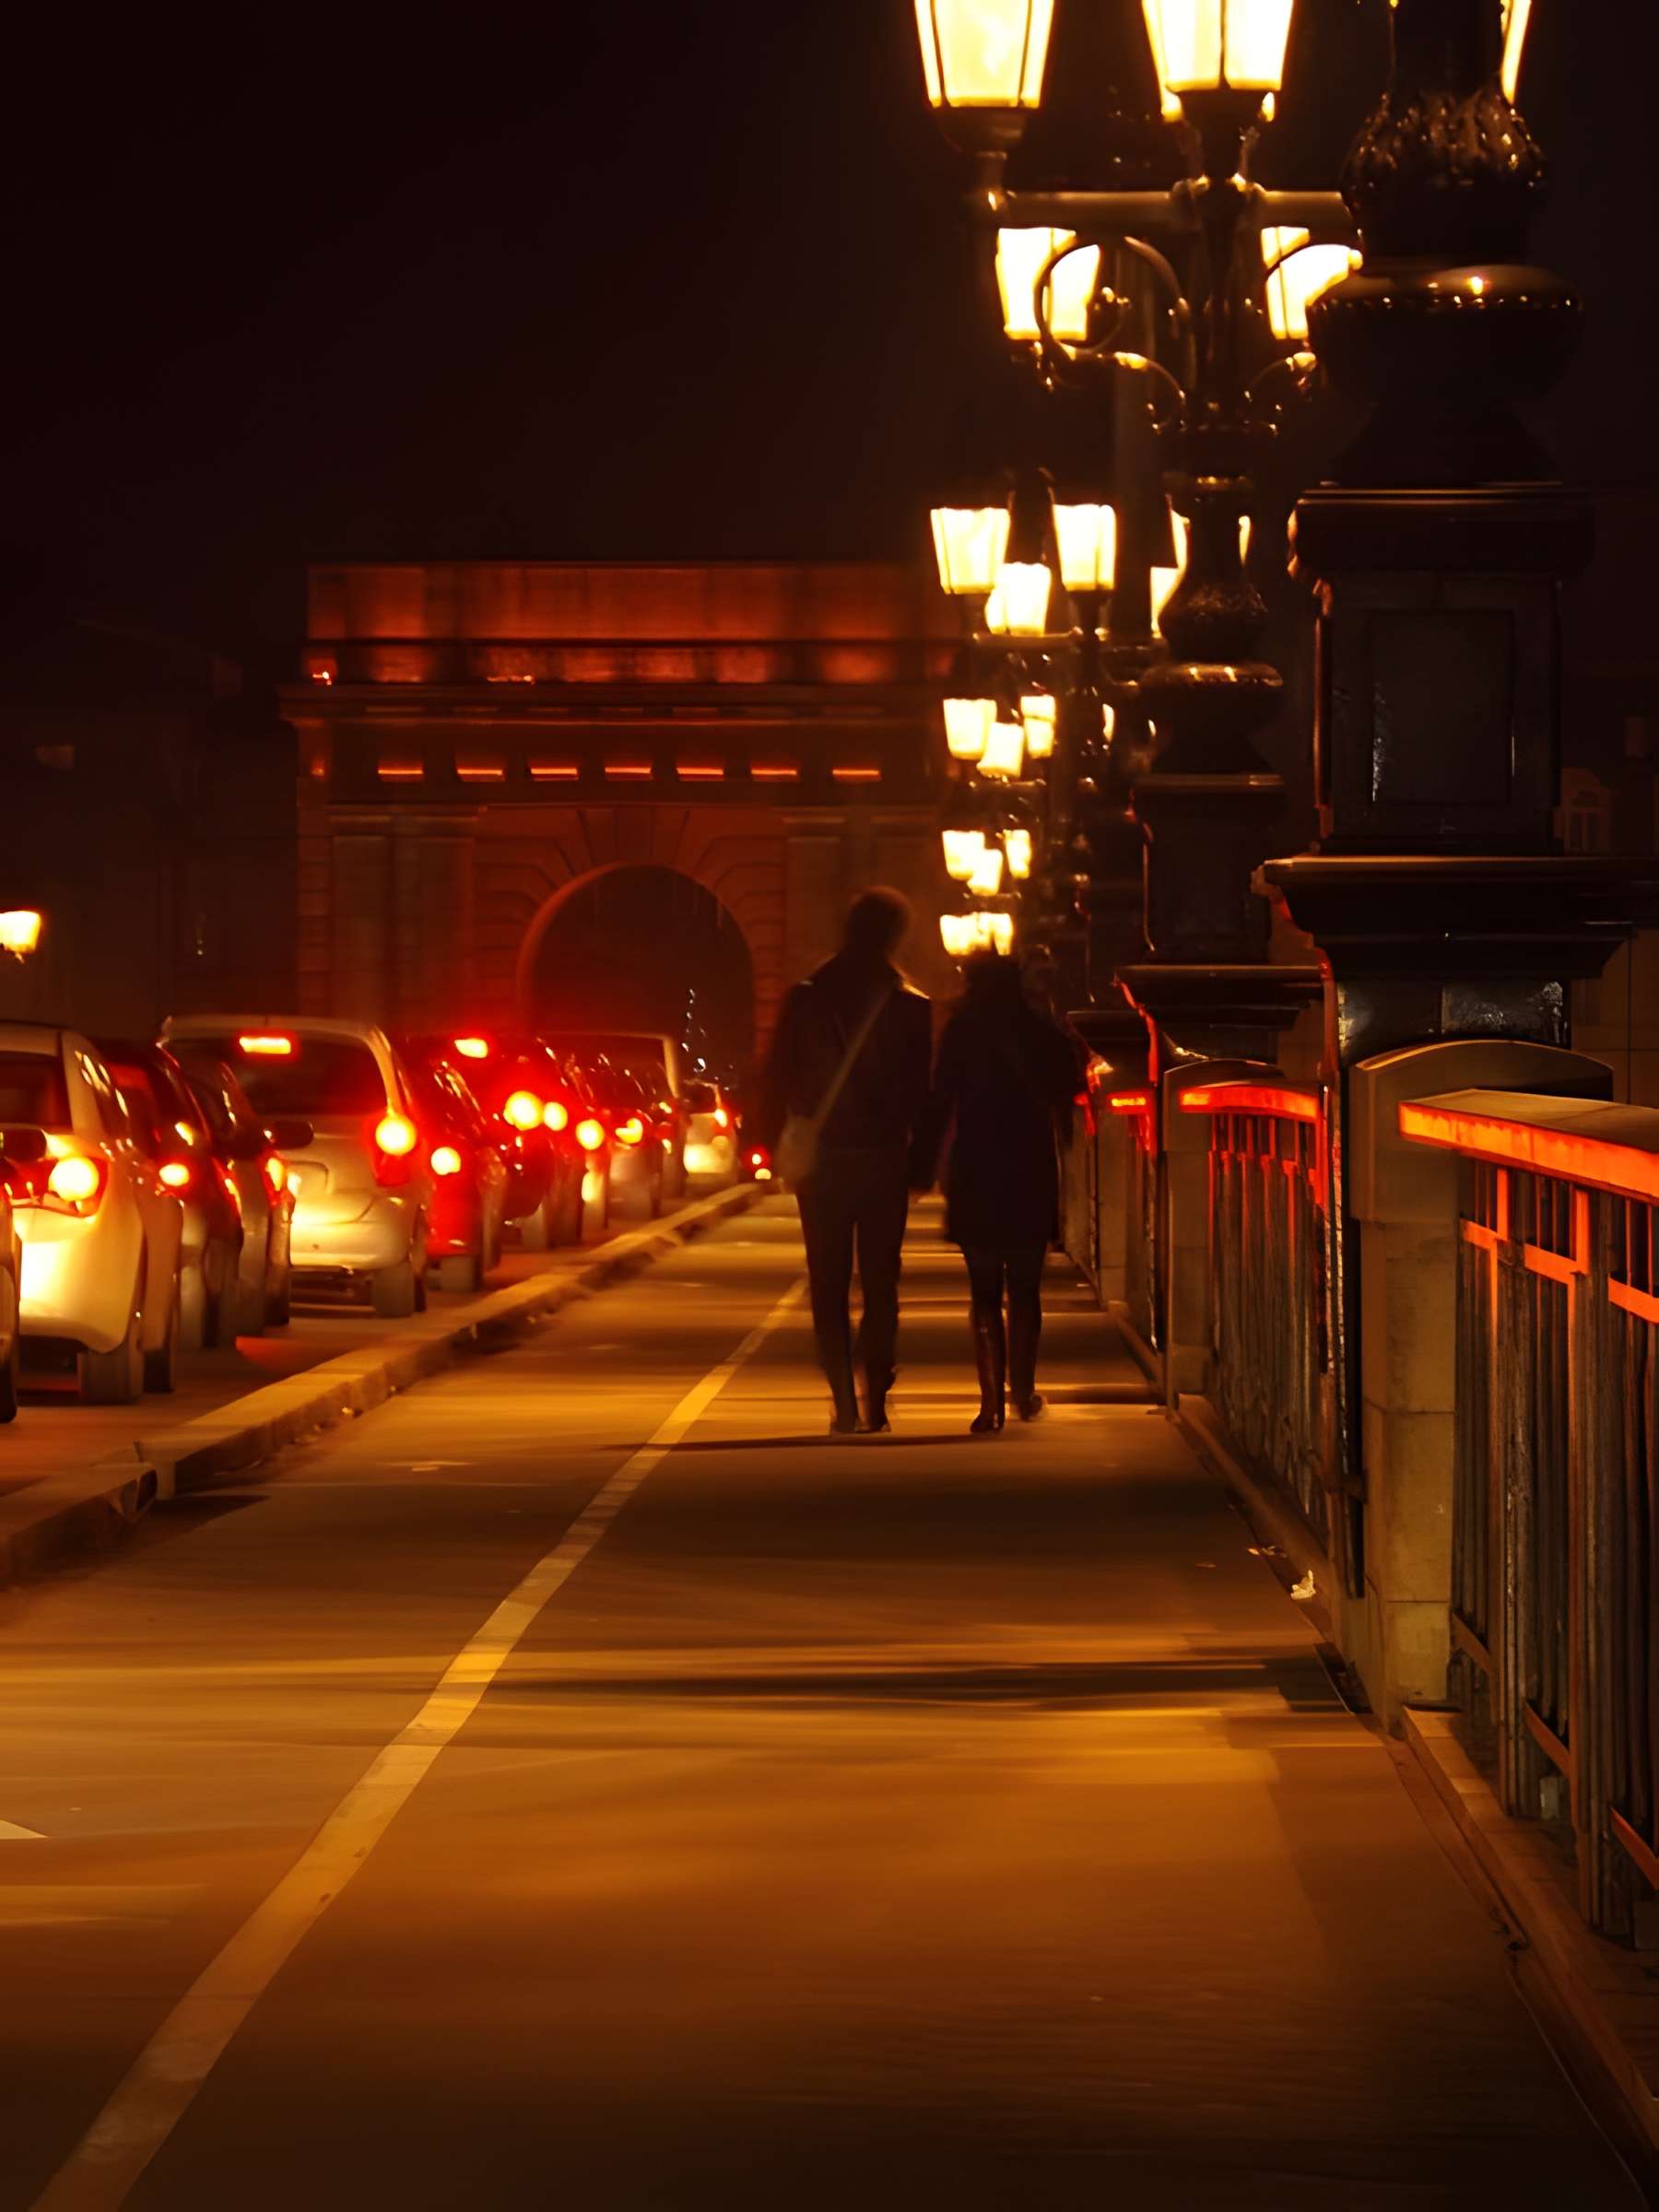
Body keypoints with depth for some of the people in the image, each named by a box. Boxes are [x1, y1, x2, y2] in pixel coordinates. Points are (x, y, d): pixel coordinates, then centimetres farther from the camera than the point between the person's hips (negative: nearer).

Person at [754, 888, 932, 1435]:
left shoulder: (804, 1000, -1)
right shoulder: (911, 1007, -4)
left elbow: (777, 1081, 0)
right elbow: (921, 1092, -3)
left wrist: (773, 1145, 8)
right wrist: (921, 1159, 5)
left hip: (820, 1162, 0)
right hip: (884, 1159, 0)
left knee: (829, 1288, 6)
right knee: (880, 1285, 9)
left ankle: (844, 1404, -3)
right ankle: (875, 1401, 5)